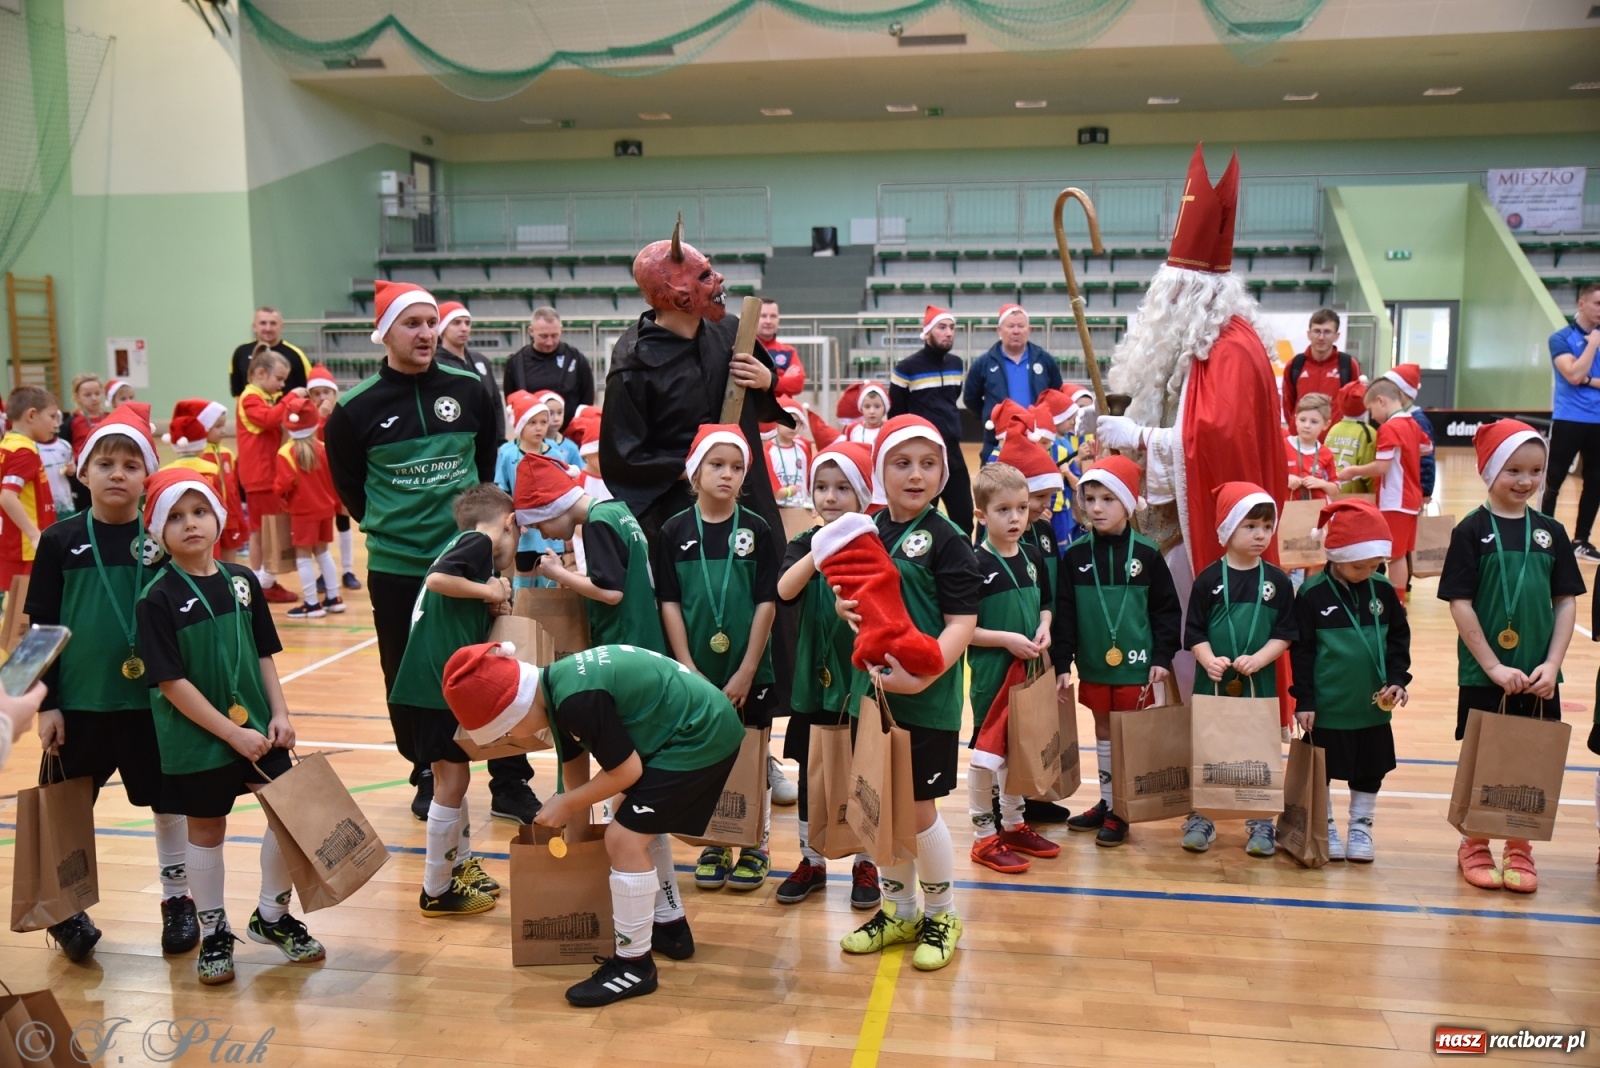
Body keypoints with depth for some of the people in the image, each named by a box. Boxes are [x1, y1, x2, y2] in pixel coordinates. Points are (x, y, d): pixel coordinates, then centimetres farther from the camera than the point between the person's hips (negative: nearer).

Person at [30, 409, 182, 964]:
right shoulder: (60, 541, -3)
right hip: (79, 702, 0)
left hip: (154, 701, 0)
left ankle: (178, 901, 27)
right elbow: (41, 627, 0)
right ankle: (67, 908, 31)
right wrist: (45, 702, -3)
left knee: (168, 801, 11)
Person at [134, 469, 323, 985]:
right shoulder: (159, 598, -13)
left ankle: (272, 915, 27)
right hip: (197, 737, -4)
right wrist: (231, 732, -17)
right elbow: (171, 681, -16)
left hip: (257, 727, 4)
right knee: (206, 831, 10)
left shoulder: (242, 580, 1)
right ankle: (213, 934, 28)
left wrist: (279, 715, -2)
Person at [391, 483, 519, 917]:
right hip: (436, 680, -10)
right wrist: (490, 590, -12)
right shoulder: (480, 541, -5)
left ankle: (460, 865, 34)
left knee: (454, 777, 20)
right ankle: (436, 890, 8)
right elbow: (436, 578, -23)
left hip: (444, 679, 10)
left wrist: (491, 604, 4)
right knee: (452, 780, -1)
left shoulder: (466, 545, 20)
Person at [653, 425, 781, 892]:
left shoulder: (757, 531, -3)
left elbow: (766, 603, -5)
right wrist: (686, 667, -9)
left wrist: (746, 671, -10)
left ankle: (756, 847, 24)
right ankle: (714, 846, 26)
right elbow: (669, 603, -2)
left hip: (747, 672, -1)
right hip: (694, 672, 1)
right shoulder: (674, 532, -1)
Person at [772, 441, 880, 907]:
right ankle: (811, 860, 29)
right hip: (814, 677, 3)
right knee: (810, 773, 13)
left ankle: (865, 864, 25)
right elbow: (785, 589, -18)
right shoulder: (804, 544, 2)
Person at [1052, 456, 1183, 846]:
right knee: (1103, 731, 14)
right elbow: (1064, 612, -2)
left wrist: (1162, 657, -7)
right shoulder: (1075, 555, -2)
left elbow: (1167, 609, -1)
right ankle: (1106, 803, 27)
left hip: (1137, 664, -2)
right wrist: (1062, 662, -5)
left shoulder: (1147, 554, -6)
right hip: (1094, 664, 2)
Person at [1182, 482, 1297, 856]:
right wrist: (1209, 660, -20)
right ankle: (1200, 819, 21)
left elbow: (1285, 633, -2)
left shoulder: (1278, 582, 1)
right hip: (1213, 683, -1)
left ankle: (1261, 824, 20)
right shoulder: (1209, 579, -3)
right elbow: (1194, 632, -3)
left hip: (1260, 684, 1)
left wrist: (1257, 660, -17)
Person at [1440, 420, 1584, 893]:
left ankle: (1519, 849, 26)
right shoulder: (1472, 531, -7)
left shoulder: (1550, 532, 4)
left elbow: (1567, 601, 4)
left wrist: (1551, 664, -6)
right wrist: (1493, 666, -14)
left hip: (1538, 676, 3)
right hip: (1483, 675, -3)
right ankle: (1474, 846, 25)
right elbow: (1459, 603, -10)